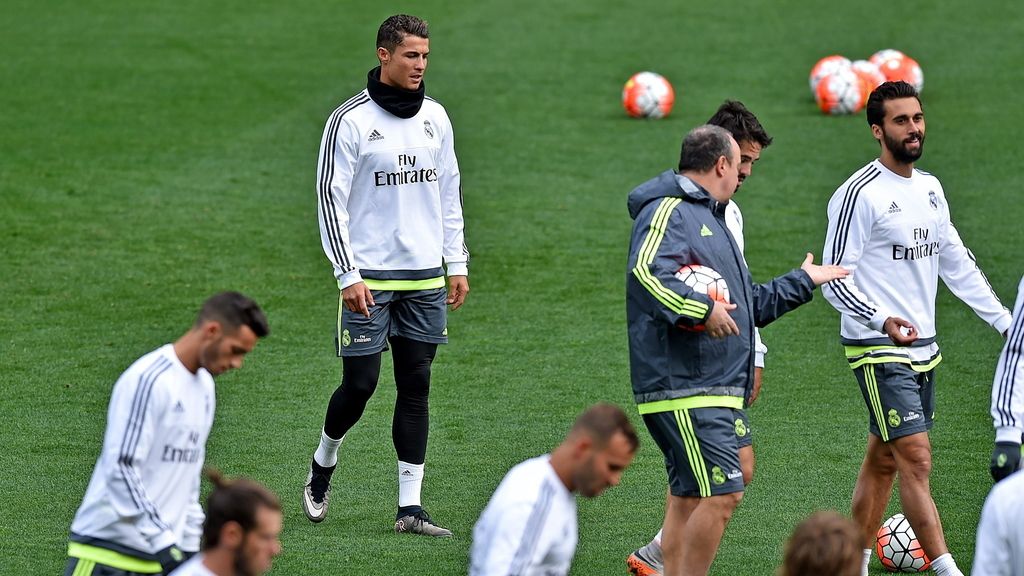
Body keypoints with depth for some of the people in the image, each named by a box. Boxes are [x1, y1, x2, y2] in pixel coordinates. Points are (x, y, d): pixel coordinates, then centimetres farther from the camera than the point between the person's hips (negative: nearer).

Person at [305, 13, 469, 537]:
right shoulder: (351, 120, -7)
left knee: (415, 387, 3)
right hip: (370, 277, -5)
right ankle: (322, 468, 25)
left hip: (424, 278, 5)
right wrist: (348, 275, -13)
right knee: (360, 383, -3)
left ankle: (410, 506, 4)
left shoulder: (435, 117, 10)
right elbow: (331, 199, -8)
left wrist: (457, 264, 12)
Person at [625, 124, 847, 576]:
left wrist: (803, 282, 42)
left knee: (688, 497, 11)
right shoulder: (669, 211, -9)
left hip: (710, 387, 11)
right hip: (686, 388, -11)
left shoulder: (708, 218, 25)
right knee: (723, 493, -14)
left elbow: (751, 305, 35)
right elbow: (646, 271, -30)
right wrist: (702, 309, -32)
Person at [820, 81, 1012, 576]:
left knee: (882, 460, 12)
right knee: (917, 461, -13)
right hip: (879, 351, -8)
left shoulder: (931, 188, 11)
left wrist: (1005, 321, 16)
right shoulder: (859, 194, -14)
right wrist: (883, 321, -30)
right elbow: (835, 278, -15)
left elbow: (957, 264, 21)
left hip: (922, 349, 8)